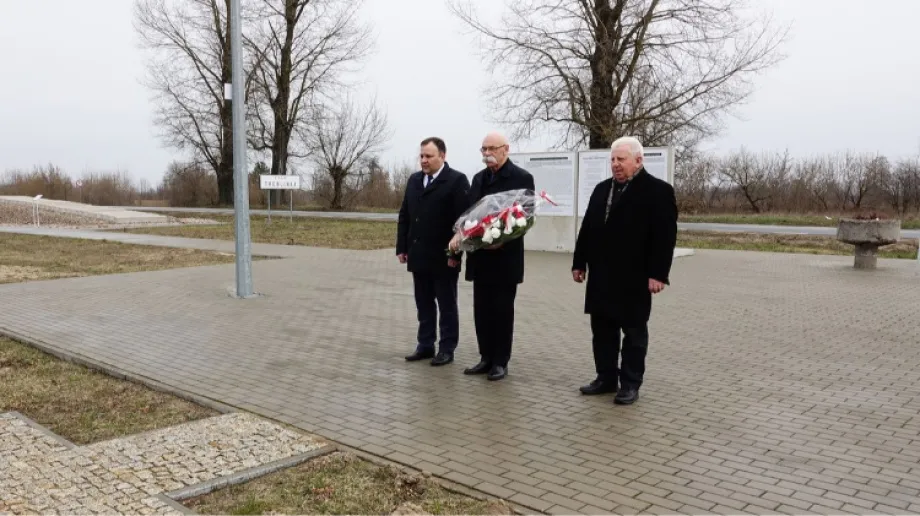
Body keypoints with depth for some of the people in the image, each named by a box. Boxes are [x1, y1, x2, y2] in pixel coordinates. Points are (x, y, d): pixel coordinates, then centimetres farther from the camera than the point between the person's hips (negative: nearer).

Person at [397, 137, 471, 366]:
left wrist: (455, 253, -16)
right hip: (419, 256, 6)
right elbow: (404, 216, 14)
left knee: (447, 305, 5)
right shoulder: (414, 180, 12)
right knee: (424, 305, 12)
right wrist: (402, 248, 8)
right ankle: (425, 345, 22)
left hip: (444, 258, -6)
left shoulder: (457, 180, -8)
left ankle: (447, 349, 13)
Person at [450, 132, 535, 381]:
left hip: (505, 256, -6)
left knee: (502, 311, 3)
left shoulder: (521, 178, -7)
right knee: (482, 310, 10)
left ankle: (500, 362, 13)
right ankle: (486, 358, 21)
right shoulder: (479, 178, 13)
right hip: (480, 255, 6)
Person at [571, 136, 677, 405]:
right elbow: (587, 229, 14)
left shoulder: (658, 191, -6)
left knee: (634, 332, 5)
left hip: (634, 277, -6)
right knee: (602, 330, 11)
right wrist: (579, 262, 11)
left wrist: (657, 273, -17)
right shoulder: (601, 189, 13)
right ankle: (606, 378, 22)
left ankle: (630, 384, 13)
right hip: (601, 275, 6)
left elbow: (665, 236, -12)